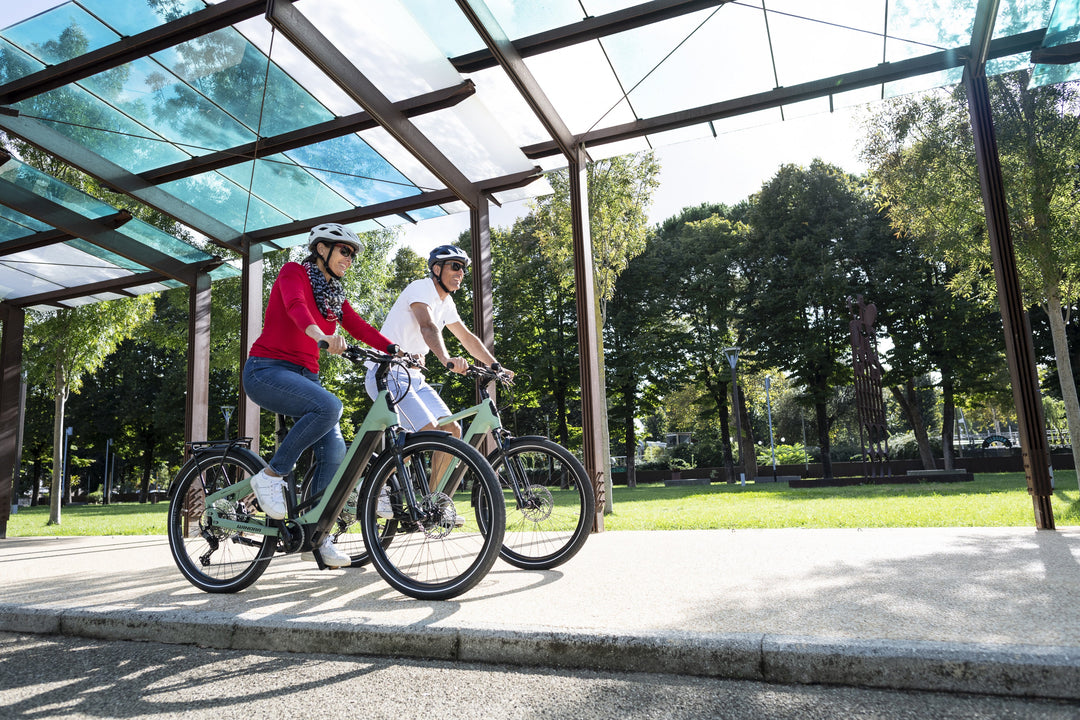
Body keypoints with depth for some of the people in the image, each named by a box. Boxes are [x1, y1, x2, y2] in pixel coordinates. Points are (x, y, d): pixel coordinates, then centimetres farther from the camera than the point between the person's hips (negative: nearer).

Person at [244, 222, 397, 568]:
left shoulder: (334, 295, 15)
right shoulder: (293, 272, -4)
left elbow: (360, 327, 2)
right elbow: (295, 306, -26)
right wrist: (322, 336, -48)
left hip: (305, 376, 7)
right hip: (268, 370, -7)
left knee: (335, 450, -10)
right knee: (329, 406, -33)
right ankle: (271, 476, -15)